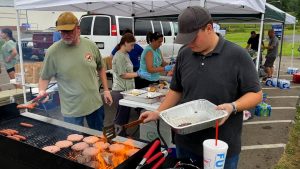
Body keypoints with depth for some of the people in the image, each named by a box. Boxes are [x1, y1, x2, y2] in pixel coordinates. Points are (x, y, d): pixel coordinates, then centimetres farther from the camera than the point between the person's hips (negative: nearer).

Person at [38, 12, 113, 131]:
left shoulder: (91, 46, -4)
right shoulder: (53, 51, -11)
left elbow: (100, 68, 9)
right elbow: (45, 77, -2)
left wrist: (106, 90, 7)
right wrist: (42, 91, -21)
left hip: (96, 104, 3)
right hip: (72, 110, -3)